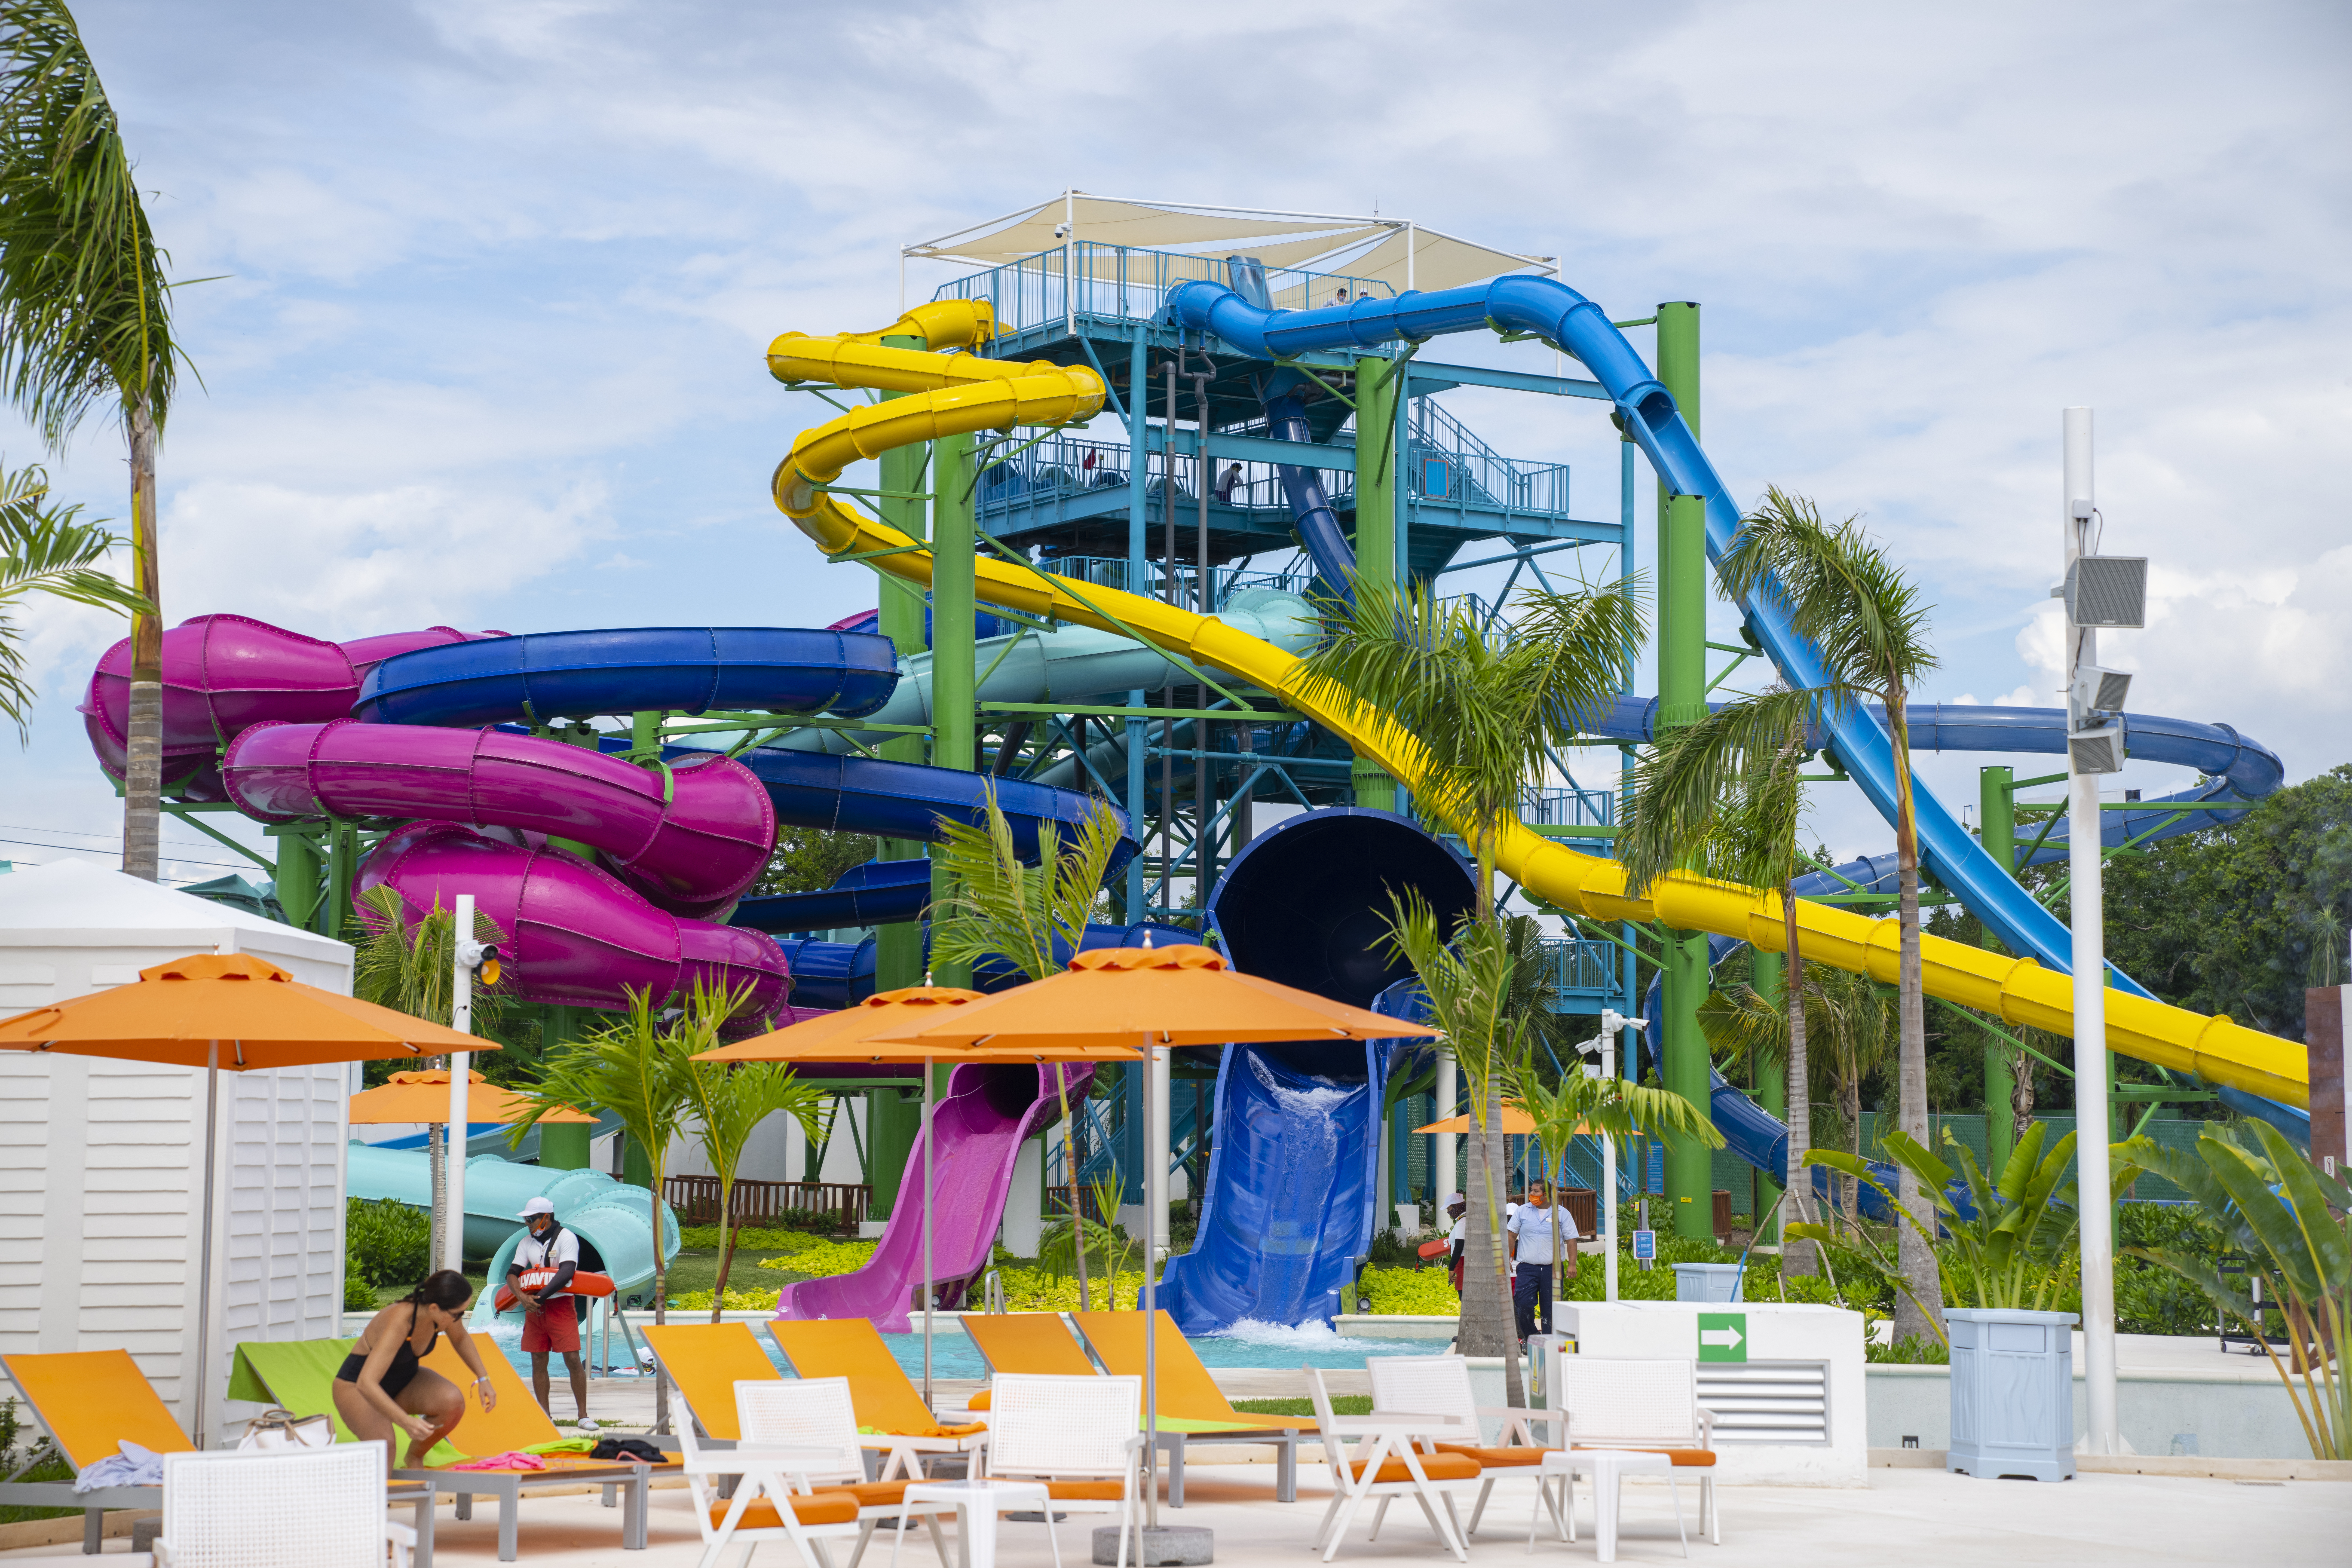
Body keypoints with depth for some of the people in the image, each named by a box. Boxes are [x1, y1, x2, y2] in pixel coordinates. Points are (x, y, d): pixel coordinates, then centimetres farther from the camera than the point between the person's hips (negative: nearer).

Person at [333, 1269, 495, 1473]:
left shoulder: (446, 1315, -17)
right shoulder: (399, 1323, -38)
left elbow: (461, 1339, 10)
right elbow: (366, 1384, -45)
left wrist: (482, 1378, 1)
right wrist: (406, 1422, -54)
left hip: (404, 1380, 6)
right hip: (356, 1387, -6)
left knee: (454, 1402, -25)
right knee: (385, 1444, -36)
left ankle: (416, 1457, 2)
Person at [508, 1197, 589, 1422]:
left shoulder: (566, 1238, -8)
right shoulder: (526, 1243, 10)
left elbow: (567, 1273, -19)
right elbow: (512, 1273, 2)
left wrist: (541, 1296, -22)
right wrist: (523, 1298, -17)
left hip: (562, 1305, -5)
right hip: (535, 1308, 5)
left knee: (573, 1360, -9)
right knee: (538, 1361, 5)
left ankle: (583, 1415, -5)